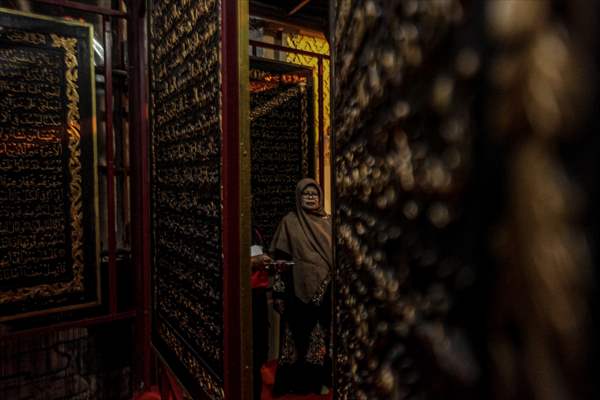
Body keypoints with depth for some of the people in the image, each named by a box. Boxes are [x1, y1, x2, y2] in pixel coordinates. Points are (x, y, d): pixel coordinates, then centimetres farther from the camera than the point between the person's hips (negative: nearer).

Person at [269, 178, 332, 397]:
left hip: (325, 289, 3)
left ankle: (320, 378, 26)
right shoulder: (289, 221, -1)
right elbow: (280, 256, -4)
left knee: (322, 333, 10)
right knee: (300, 333, 5)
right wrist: (280, 289, -12)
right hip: (300, 288, -3)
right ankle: (299, 380, 21)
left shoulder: (327, 222, 9)